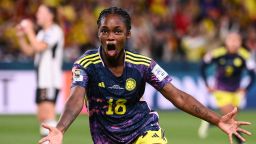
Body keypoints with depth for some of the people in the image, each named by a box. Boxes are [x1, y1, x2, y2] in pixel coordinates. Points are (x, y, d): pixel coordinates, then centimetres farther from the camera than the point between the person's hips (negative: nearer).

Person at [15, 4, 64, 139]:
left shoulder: (55, 31, -9)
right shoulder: (42, 33, 20)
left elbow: (39, 47, -19)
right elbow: (29, 51, 21)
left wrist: (29, 32, -8)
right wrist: (21, 37, 9)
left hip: (51, 81, -10)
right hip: (41, 81, 10)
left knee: (48, 114, -18)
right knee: (42, 117, 9)